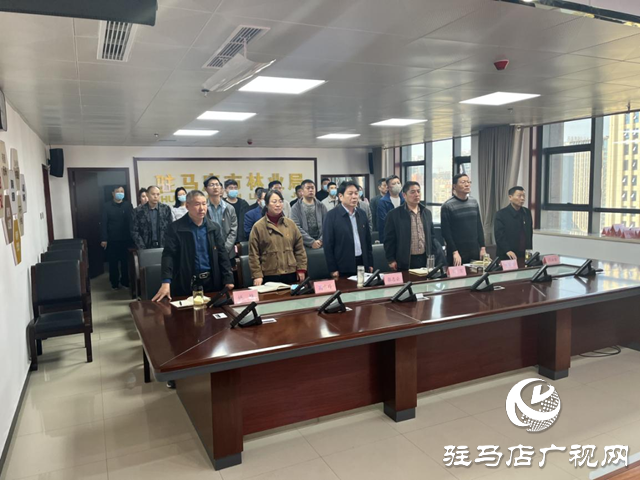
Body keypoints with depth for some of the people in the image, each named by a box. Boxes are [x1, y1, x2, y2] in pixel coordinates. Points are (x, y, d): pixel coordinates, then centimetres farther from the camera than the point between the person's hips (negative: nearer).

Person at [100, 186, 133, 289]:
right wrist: (104, 239, -9)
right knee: (113, 262, 5)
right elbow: (104, 223, -3)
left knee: (125, 261, 5)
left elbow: (132, 221, 3)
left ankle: (125, 282, 18)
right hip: (112, 240, -1)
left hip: (125, 239, 1)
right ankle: (114, 283, 17)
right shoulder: (107, 206, 0)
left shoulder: (128, 205, 5)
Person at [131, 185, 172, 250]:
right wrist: (142, 249, -8)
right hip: (147, 247, -1)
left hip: (164, 246, 1)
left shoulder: (166, 209, 3)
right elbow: (134, 231, 0)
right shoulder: (138, 211, 0)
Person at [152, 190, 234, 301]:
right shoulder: (176, 228, -4)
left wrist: (228, 279, -4)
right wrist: (166, 282, -23)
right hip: (186, 283, -3)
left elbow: (222, 254, 5)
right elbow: (169, 255, -10)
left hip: (212, 281, 3)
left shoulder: (214, 227, 6)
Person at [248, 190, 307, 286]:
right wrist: (257, 275, -9)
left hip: (291, 274, 3)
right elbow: (254, 253, -4)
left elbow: (299, 248, 9)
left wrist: (301, 269, 2)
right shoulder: (258, 226, -2)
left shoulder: (290, 224, 8)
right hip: (269, 276, -3)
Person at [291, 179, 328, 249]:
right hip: (304, 245, -2)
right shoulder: (296, 208, 1)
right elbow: (296, 228, -9)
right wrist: (311, 242, -15)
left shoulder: (321, 206, 10)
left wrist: (321, 240, -12)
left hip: (321, 245, 2)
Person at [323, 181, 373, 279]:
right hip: (343, 267, -5)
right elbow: (328, 244, -8)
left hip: (363, 263, 5)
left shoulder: (362, 214, 9)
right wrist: (333, 269, -10)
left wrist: (370, 264, 11)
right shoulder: (332, 216, -8)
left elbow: (367, 240, 14)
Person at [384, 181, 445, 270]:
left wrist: (433, 256, 8)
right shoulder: (394, 214, -5)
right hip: (405, 262, -4)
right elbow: (389, 239, -3)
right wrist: (391, 260, -6)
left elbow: (431, 236, 16)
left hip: (425, 260, 4)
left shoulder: (427, 212, 10)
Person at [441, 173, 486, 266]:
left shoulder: (474, 202, 10)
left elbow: (479, 227, 14)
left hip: (475, 251, 5)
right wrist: (455, 252, -14)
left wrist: (482, 248, 8)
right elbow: (446, 232, -9)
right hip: (457, 253, -5)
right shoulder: (447, 206, -7)